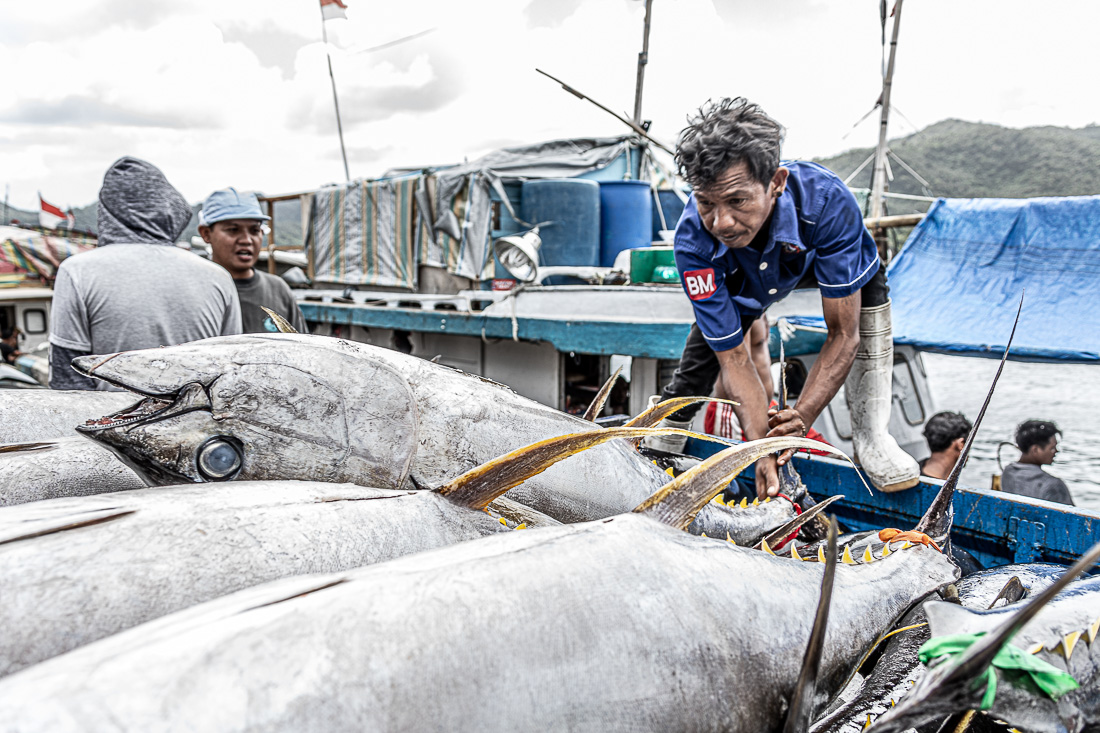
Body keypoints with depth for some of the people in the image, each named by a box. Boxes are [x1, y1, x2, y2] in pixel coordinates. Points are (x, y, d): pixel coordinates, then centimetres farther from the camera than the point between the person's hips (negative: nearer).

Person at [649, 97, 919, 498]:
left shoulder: (826, 201, -44)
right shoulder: (693, 243, -40)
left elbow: (842, 334, -37)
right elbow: (733, 357, -32)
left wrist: (800, 417, -49)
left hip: (816, 258, 0)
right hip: (742, 285, 1)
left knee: (869, 281, -28)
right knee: (698, 365, -11)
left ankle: (870, 434, -19)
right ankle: (664, 440, 20)